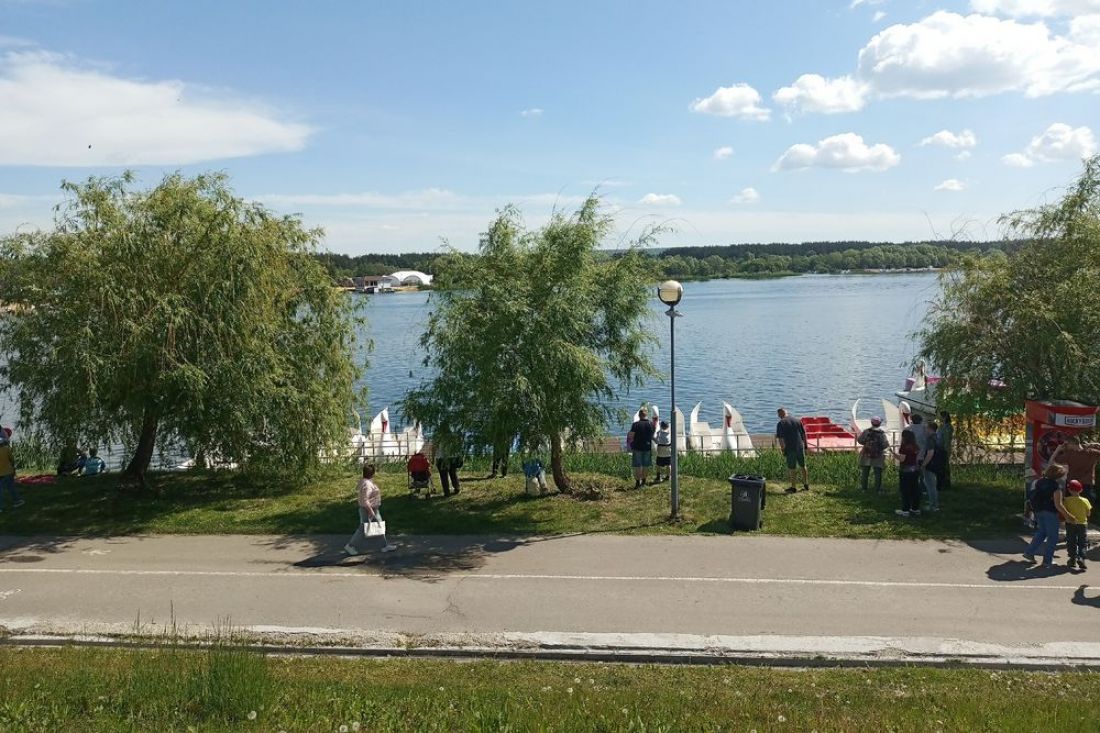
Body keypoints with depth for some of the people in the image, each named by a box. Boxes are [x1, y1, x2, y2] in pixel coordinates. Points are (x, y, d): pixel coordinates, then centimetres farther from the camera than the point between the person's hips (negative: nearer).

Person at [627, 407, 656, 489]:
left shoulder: (636, 424, -11)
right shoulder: (651, 424, -1)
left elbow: (631, 436, -14)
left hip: (637, 448, -3)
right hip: (647, 447, 3)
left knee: (637, 466, 3)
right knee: (645, 465, 14)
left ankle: (637, 482, 1)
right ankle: (643, 481, 22)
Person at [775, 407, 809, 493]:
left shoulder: (780, 423, -6)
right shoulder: (797, 421, 7)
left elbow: (780, 439, -9)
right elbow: (804, 434, 9)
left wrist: (783, 450, -3)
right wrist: (805, 446, 15)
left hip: (790, 448, -4)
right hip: (800, 447, 4)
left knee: (792, 468, 5)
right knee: (803, 466, 17)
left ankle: (793, 487, 11)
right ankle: (806, 485, 25)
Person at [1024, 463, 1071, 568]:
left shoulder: (1039, 482, 5)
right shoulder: (1056, 486, -17)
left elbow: (1033, 497, 13)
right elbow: (1058, 505, -20)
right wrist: (1067, 515, -12)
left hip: (1038, 511, 7)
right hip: (1050, 513, -7)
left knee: (1041, 532, 23)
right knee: (1052, 537, 6)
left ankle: (1029, 553, 18)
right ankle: (1047, 561, 7)